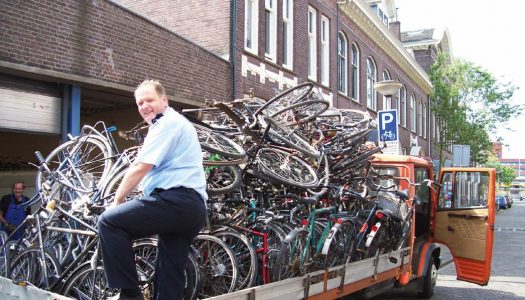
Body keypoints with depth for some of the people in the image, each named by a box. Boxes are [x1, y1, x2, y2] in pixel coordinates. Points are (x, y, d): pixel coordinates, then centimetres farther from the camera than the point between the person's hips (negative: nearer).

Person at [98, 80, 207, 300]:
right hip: (192, 208, 10)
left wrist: (117, 200, 0)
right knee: (170, 275, 11)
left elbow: (140, 168, -11)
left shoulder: (168, 122, -3)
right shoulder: (175, 124, 30)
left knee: (109, 221, -12)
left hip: (176, 201, -10)